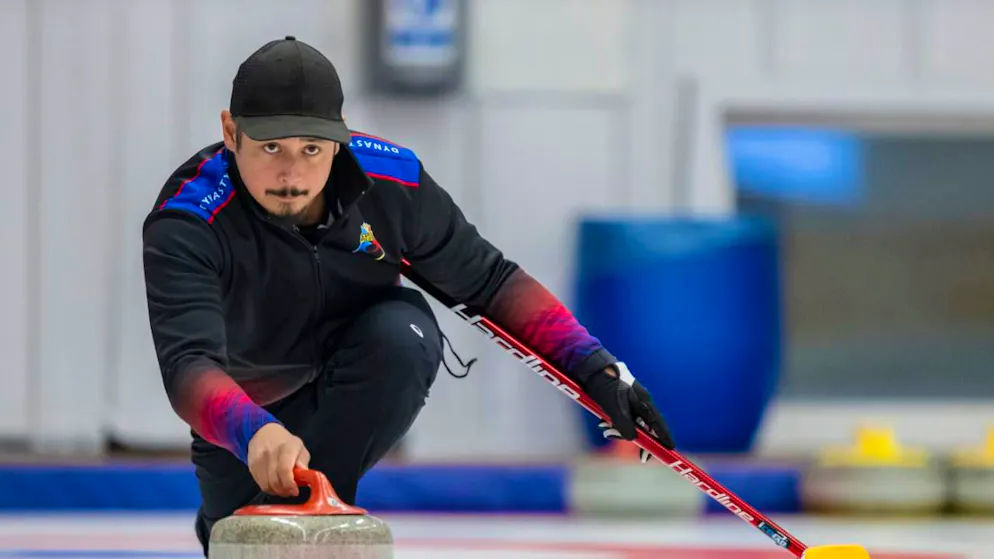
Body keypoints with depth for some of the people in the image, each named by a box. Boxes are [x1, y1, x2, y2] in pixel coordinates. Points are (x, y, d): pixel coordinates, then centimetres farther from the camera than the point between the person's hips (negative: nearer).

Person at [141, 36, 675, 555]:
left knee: (400, 333, -31)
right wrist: (254, 434, -66)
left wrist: (593, 366, -18)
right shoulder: (186, 225, -32)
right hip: (247, 413, -1)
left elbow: (489, 279, -9)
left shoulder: (391, 182, -23)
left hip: (371, 392, 1)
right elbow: (187, 364, -46)